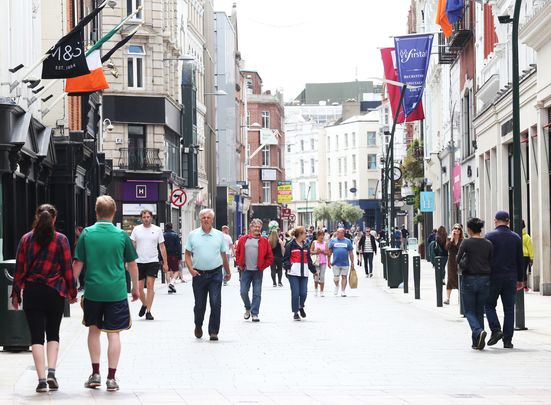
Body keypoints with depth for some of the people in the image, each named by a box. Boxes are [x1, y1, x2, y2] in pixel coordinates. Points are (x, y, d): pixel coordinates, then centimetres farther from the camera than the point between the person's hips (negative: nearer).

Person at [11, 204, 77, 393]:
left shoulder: (26, 239, 1)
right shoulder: (61, 240, -2)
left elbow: (19, 269, 2)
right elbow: (68, 268, 0)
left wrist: (15, 294, 10)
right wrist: (72, 292, 11)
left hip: (31, 292, 0)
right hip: (55, 292, 0)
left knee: (36, 335, 2)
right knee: (53, 333, 15)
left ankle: (42, 379, -7)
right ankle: (51, 372, -3)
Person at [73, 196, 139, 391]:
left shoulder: (87, 234, -2)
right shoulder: (121, 235, -2)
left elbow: (78, 264, -1)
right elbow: (132, 265, 6)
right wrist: (135, 287, 19)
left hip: (93, 290, 1)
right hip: (117, 292, -1)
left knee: (94, 330, 17)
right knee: (113, 333, 3)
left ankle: (95, 374, 17)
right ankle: (111, 377, 1)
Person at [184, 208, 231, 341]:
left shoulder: (219, 235, 6)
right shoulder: (193, 235, 3)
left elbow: (223, 255, 14)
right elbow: (187, 254, 5)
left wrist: (228, 272, 19)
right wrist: (191, 269, -9)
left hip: (215, 274, 0)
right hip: (198, 274, 0)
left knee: (216, 304, -9)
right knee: (199, 305, 8)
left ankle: (213, 331, -2)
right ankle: (198, 326, 33)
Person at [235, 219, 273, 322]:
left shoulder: (264, 241, 4)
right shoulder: (243, 239, 6)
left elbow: (270, 257, 6)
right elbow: (238, 253, 13)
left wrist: (263, 266, -2)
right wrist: (240, 265, 3)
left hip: (258, 271, -1)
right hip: (246, 271, 1)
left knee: (257, 293, -1)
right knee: (243, 292, 1)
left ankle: (254, 314, 5)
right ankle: (248, 308, 26)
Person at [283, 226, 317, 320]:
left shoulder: (305, 246, 19)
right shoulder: (290, 245, 0)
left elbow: (309, 259, 25)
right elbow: (286, 258, -3)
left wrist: (313, 270, 24)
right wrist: (287, 266, -19)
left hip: (304, 273, 5)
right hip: (293, 273, -5)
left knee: (304, 293, -3)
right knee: (295, 293, -6)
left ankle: (301, 307, 25)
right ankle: (295, 312, 5)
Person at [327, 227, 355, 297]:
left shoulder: (347, 241, 5)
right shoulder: (333, 241, 5)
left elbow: (351, 253, 7)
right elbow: (330, 251, 7)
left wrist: (352, 262, 5)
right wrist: (329, 261, 1)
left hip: (345, 263, 0)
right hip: (335, 263, 0)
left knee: (344, 277, 3)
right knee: (336, 277, 0)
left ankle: (343, 291, 10)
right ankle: (336, 286, 29)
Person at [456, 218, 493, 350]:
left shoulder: (466, 243, -9)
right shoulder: (488, 244, 2)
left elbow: (457, 260, -9)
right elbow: (491, 263, 4)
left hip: (469, 279, -4)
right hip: (484, 280, 4)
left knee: (469, 311, 5)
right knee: (480, 312, 13)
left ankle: (479, 331, -22)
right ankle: (477, 342, 11)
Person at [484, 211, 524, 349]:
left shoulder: (490, 236, -6)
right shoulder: (516, 238, 5)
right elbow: (520, 260, 9)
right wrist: (520, 279, 16)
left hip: (494, 277, -3)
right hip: (511, 278, 3)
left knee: (489, 305, 11)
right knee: (509, 309, 6)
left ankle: (496, 330, -10)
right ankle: (507, 340, 3)